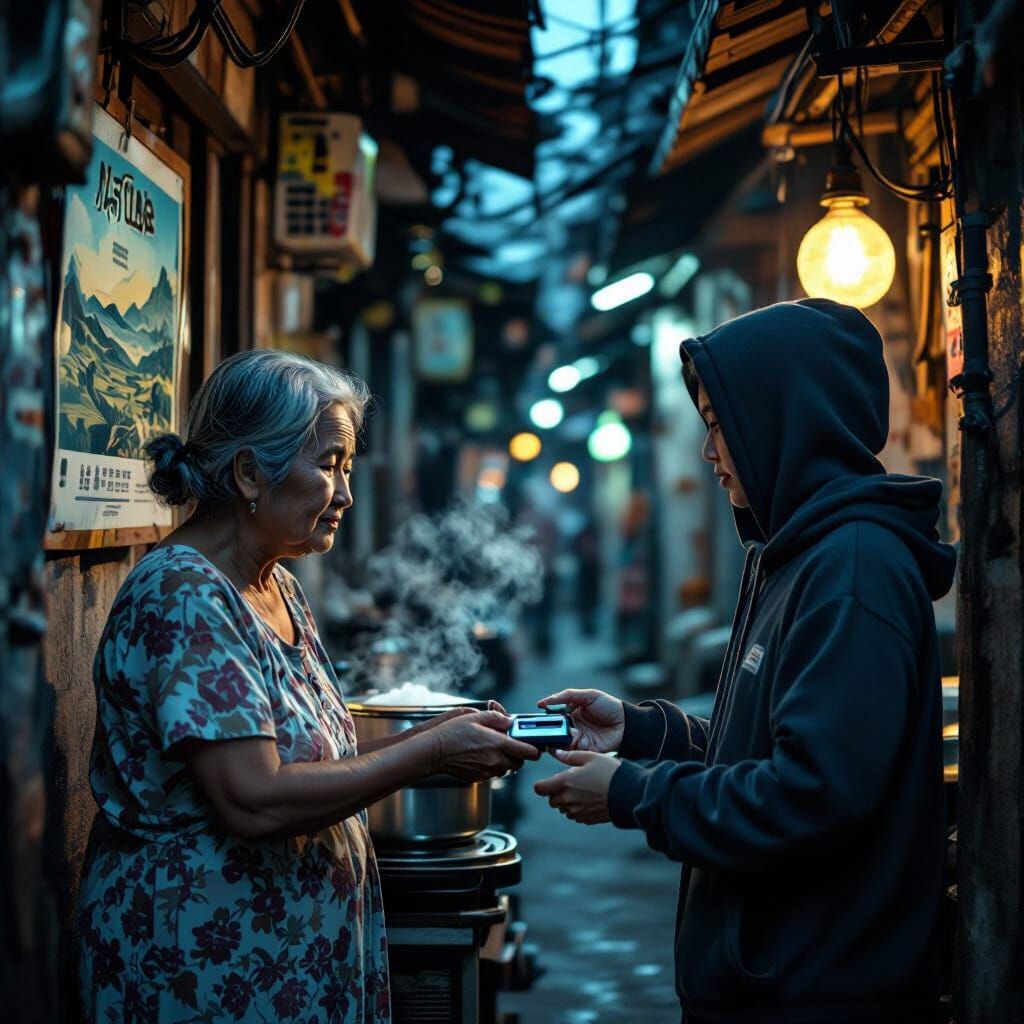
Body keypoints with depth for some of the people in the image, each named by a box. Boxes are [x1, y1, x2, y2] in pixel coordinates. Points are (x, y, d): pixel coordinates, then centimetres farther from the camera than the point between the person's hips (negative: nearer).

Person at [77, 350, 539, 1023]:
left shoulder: (280, 589, 9)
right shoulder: (182, 596, -20)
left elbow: (309, 757, 9)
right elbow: (255, 801, -26)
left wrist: (441, 736, -4)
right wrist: (432, 752, -20)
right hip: (202, 961, -9)